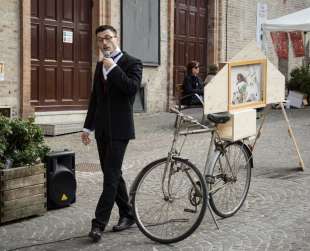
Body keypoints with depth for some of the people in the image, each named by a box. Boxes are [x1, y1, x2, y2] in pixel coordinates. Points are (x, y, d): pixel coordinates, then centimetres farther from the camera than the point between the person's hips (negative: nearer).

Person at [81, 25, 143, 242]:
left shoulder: (132, 63, -5)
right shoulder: (100, 65, 15)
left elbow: (133, 88, -23)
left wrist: (113, 68, -19)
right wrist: (88, 126, 17)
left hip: (119, 128, -7)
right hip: (102, 128, 7)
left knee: (111, 175, -9)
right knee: (113, 174, 12)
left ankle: (99, 223, -8)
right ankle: (127, 214, 24)